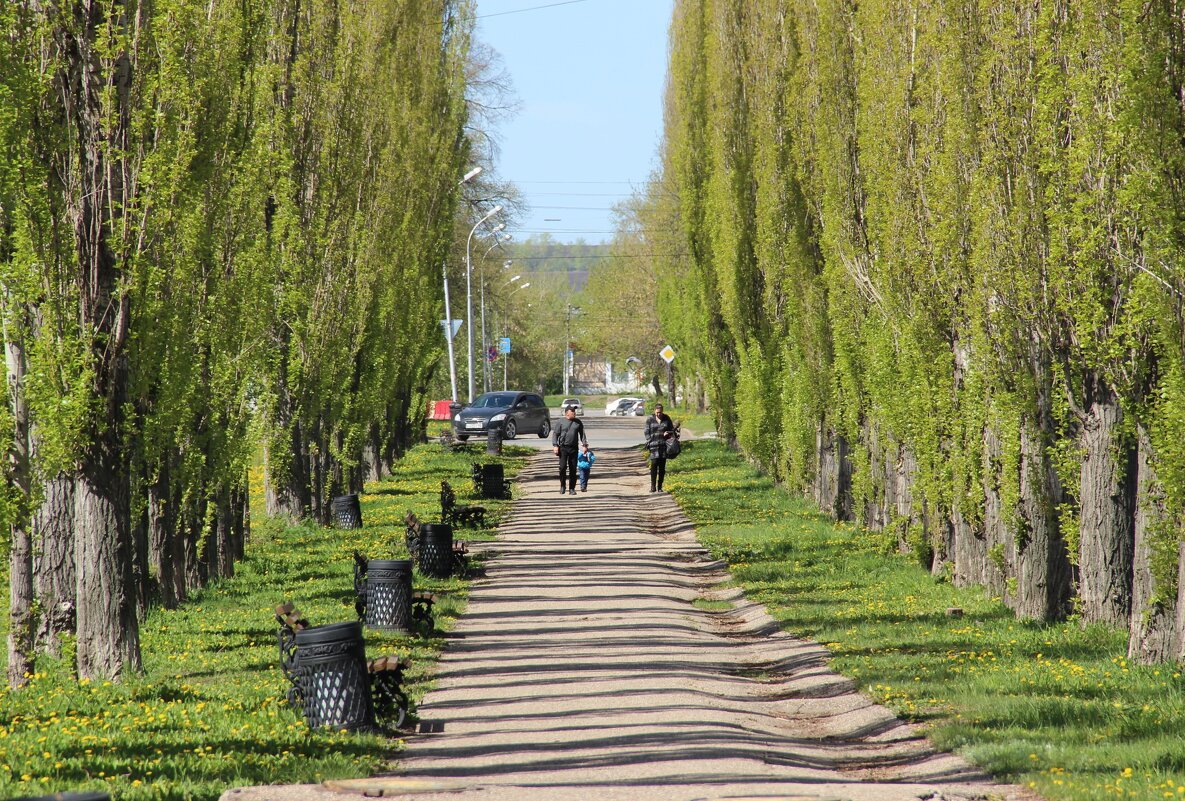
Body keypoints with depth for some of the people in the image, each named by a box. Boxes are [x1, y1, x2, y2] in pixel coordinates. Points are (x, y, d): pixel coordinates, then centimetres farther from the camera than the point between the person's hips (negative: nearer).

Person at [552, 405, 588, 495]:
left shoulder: (578, 423, 10)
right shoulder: (561, 422, 2)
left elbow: (582, 434, 15)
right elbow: (555, 434, 2)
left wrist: (585, 445, 7)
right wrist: (555, 445, -8)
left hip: (573, 448, 2)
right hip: (563, 448, -2)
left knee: (573, 469, 2)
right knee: (562, 467, -8)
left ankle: (572, 488, 9)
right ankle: (562, 486, 10)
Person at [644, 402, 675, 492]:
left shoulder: (666, 419, 9)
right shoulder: (650, 420, 5)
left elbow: (672, 430, 17)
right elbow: (647, 432, 5)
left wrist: (668, 433, -6)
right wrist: (649, 442, -8)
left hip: (664, 445, 2)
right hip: (654, 446, -2)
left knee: (662, 466, 2)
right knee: (654, 464, -13)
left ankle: (660, 487, 9)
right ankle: (653, 486, -10)